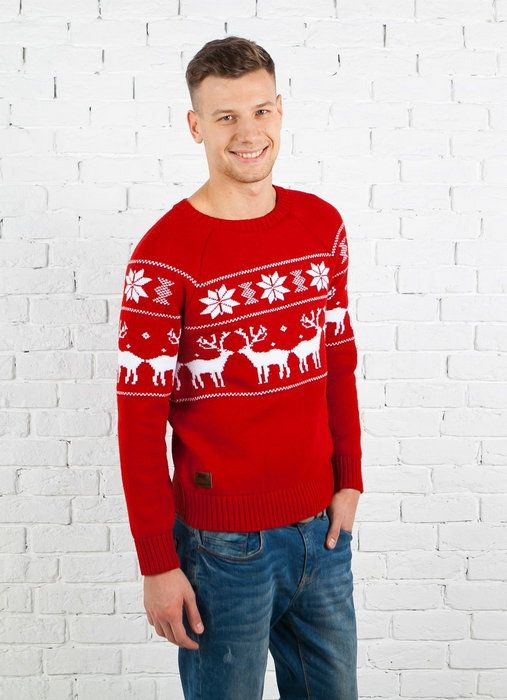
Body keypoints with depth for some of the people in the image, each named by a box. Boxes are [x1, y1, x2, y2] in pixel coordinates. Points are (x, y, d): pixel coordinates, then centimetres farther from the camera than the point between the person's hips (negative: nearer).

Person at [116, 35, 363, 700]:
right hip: (223, 543, -5)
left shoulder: (323, 224, 2)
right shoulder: (164, 255, -15)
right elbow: (139, 420, -13)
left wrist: (348, 480, 6)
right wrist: (158, 564, -11)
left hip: (322, 528, 5)